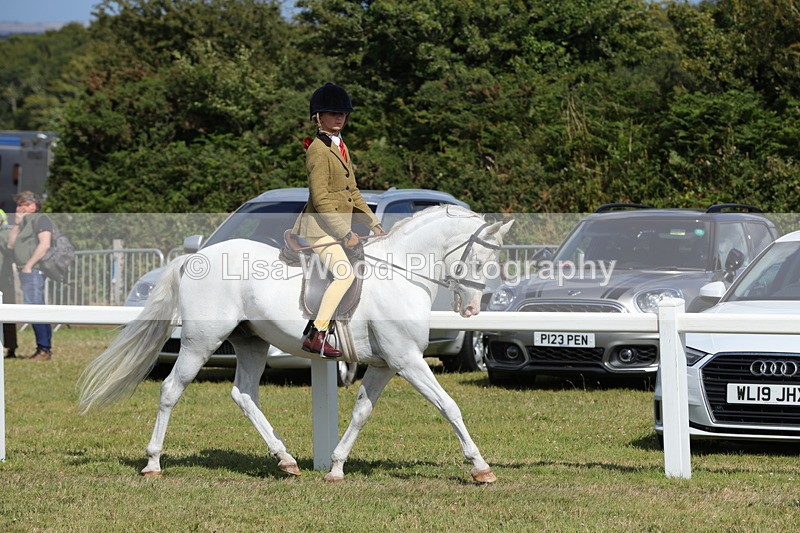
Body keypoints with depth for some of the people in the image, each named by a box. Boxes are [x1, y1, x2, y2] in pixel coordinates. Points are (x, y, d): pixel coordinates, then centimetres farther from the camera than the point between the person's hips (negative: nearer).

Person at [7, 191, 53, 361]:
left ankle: (44, 349, -16)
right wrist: (16, 224, 9)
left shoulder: (40, 219, -5)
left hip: (34, 270, -10)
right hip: (26, 271, 10)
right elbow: (11, 244, 18)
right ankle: (43, 348, 11)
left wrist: (29, 265, -18)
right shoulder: (25, 222, 24)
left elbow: (45, 244, -17)